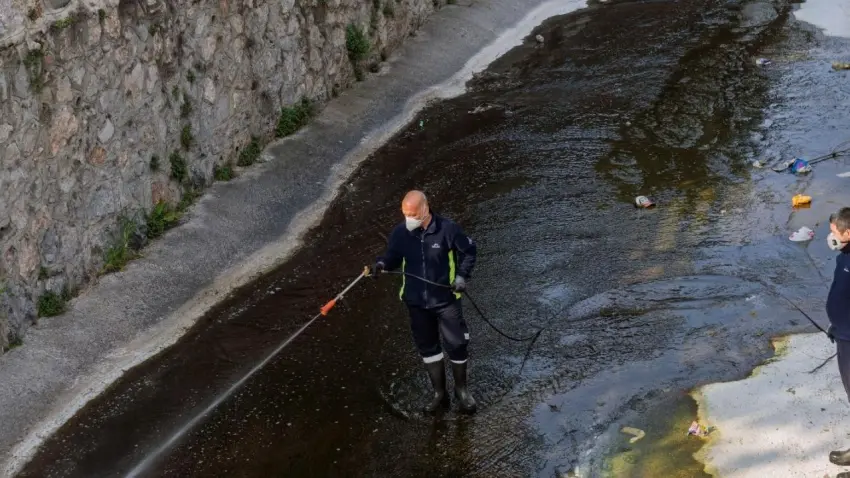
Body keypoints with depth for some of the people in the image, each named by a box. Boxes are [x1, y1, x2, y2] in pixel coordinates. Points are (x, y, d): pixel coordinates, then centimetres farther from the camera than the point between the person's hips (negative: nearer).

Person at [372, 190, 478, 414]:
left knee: (456, 344, 4)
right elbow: (393, 256, 5)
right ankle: (439, 393, 28)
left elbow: (468, 251, -4)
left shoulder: (447, 229, -18)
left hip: (446, 299, -3)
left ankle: (461, 389, 27)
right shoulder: (400, 232, -10)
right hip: (416, 301, 3)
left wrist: (462, 275, -15)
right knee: (427, 346, 13)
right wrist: (382, 263, -17)